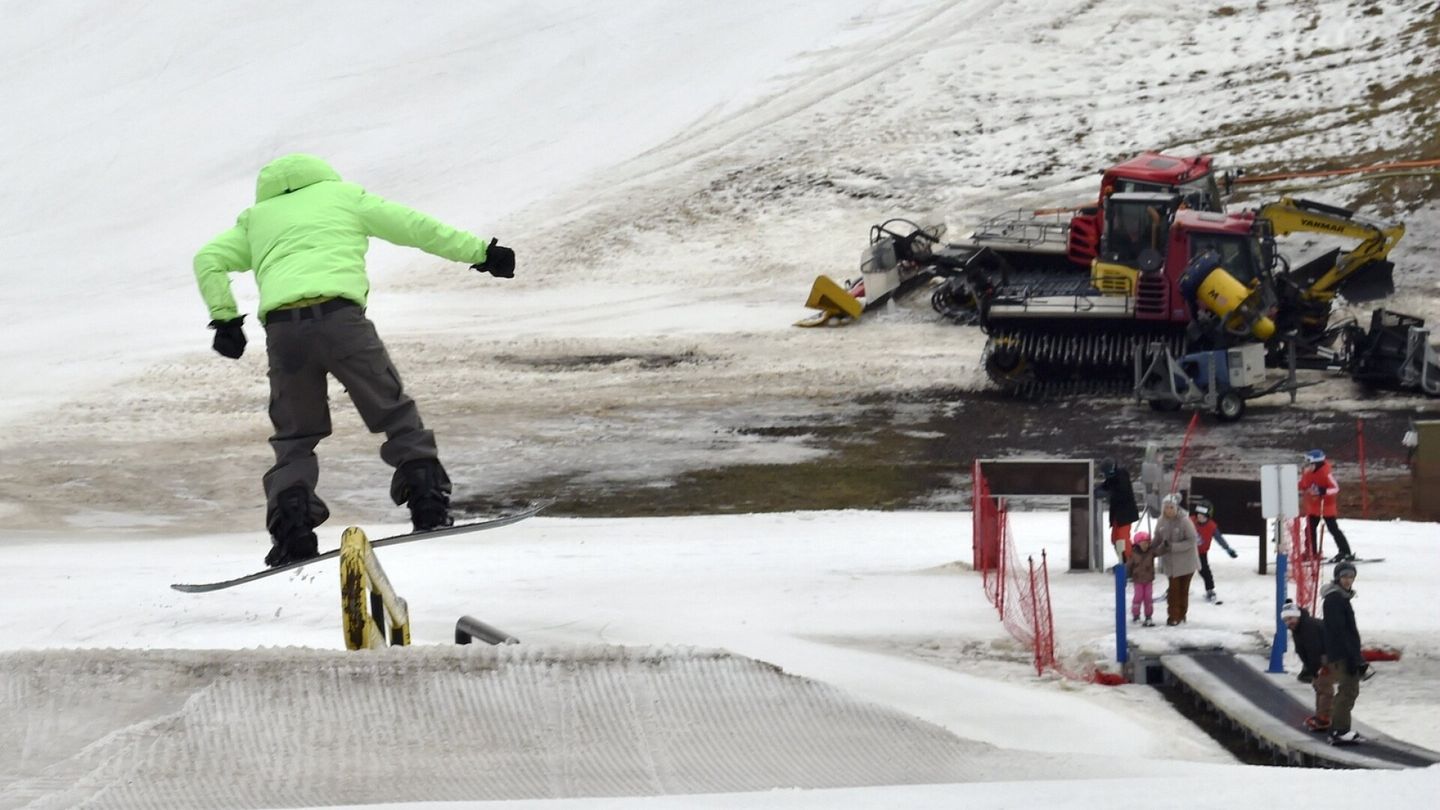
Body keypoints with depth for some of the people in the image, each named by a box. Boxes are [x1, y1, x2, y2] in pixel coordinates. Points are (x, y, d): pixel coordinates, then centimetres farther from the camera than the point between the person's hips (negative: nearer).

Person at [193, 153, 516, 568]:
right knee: (394, 412, 11)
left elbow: (208, 260, 18)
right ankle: (427, 503, 0)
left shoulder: (256, 219, 32)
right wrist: (481, 252, 24)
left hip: (283, 329, 2)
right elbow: (415, 227, 21)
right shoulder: (342, 195, 26)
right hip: (339, 317, -2)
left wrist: (224, 318, 16)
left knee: (295, 437, 14)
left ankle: (291, 527, -3)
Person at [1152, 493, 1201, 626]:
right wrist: (1158, 550, -11)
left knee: (1183, 589, 9)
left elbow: (1192, 540, -19)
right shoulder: (1162, 521, -6)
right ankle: (1173, 616, 5)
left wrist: (1173, 546, -26)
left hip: (1186, 559, -2)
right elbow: (1156, 539, 7)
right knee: (1174, 588, -3)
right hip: (1171, 561, 2)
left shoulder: (1184, 521, -19)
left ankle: (1181, 614, 23)